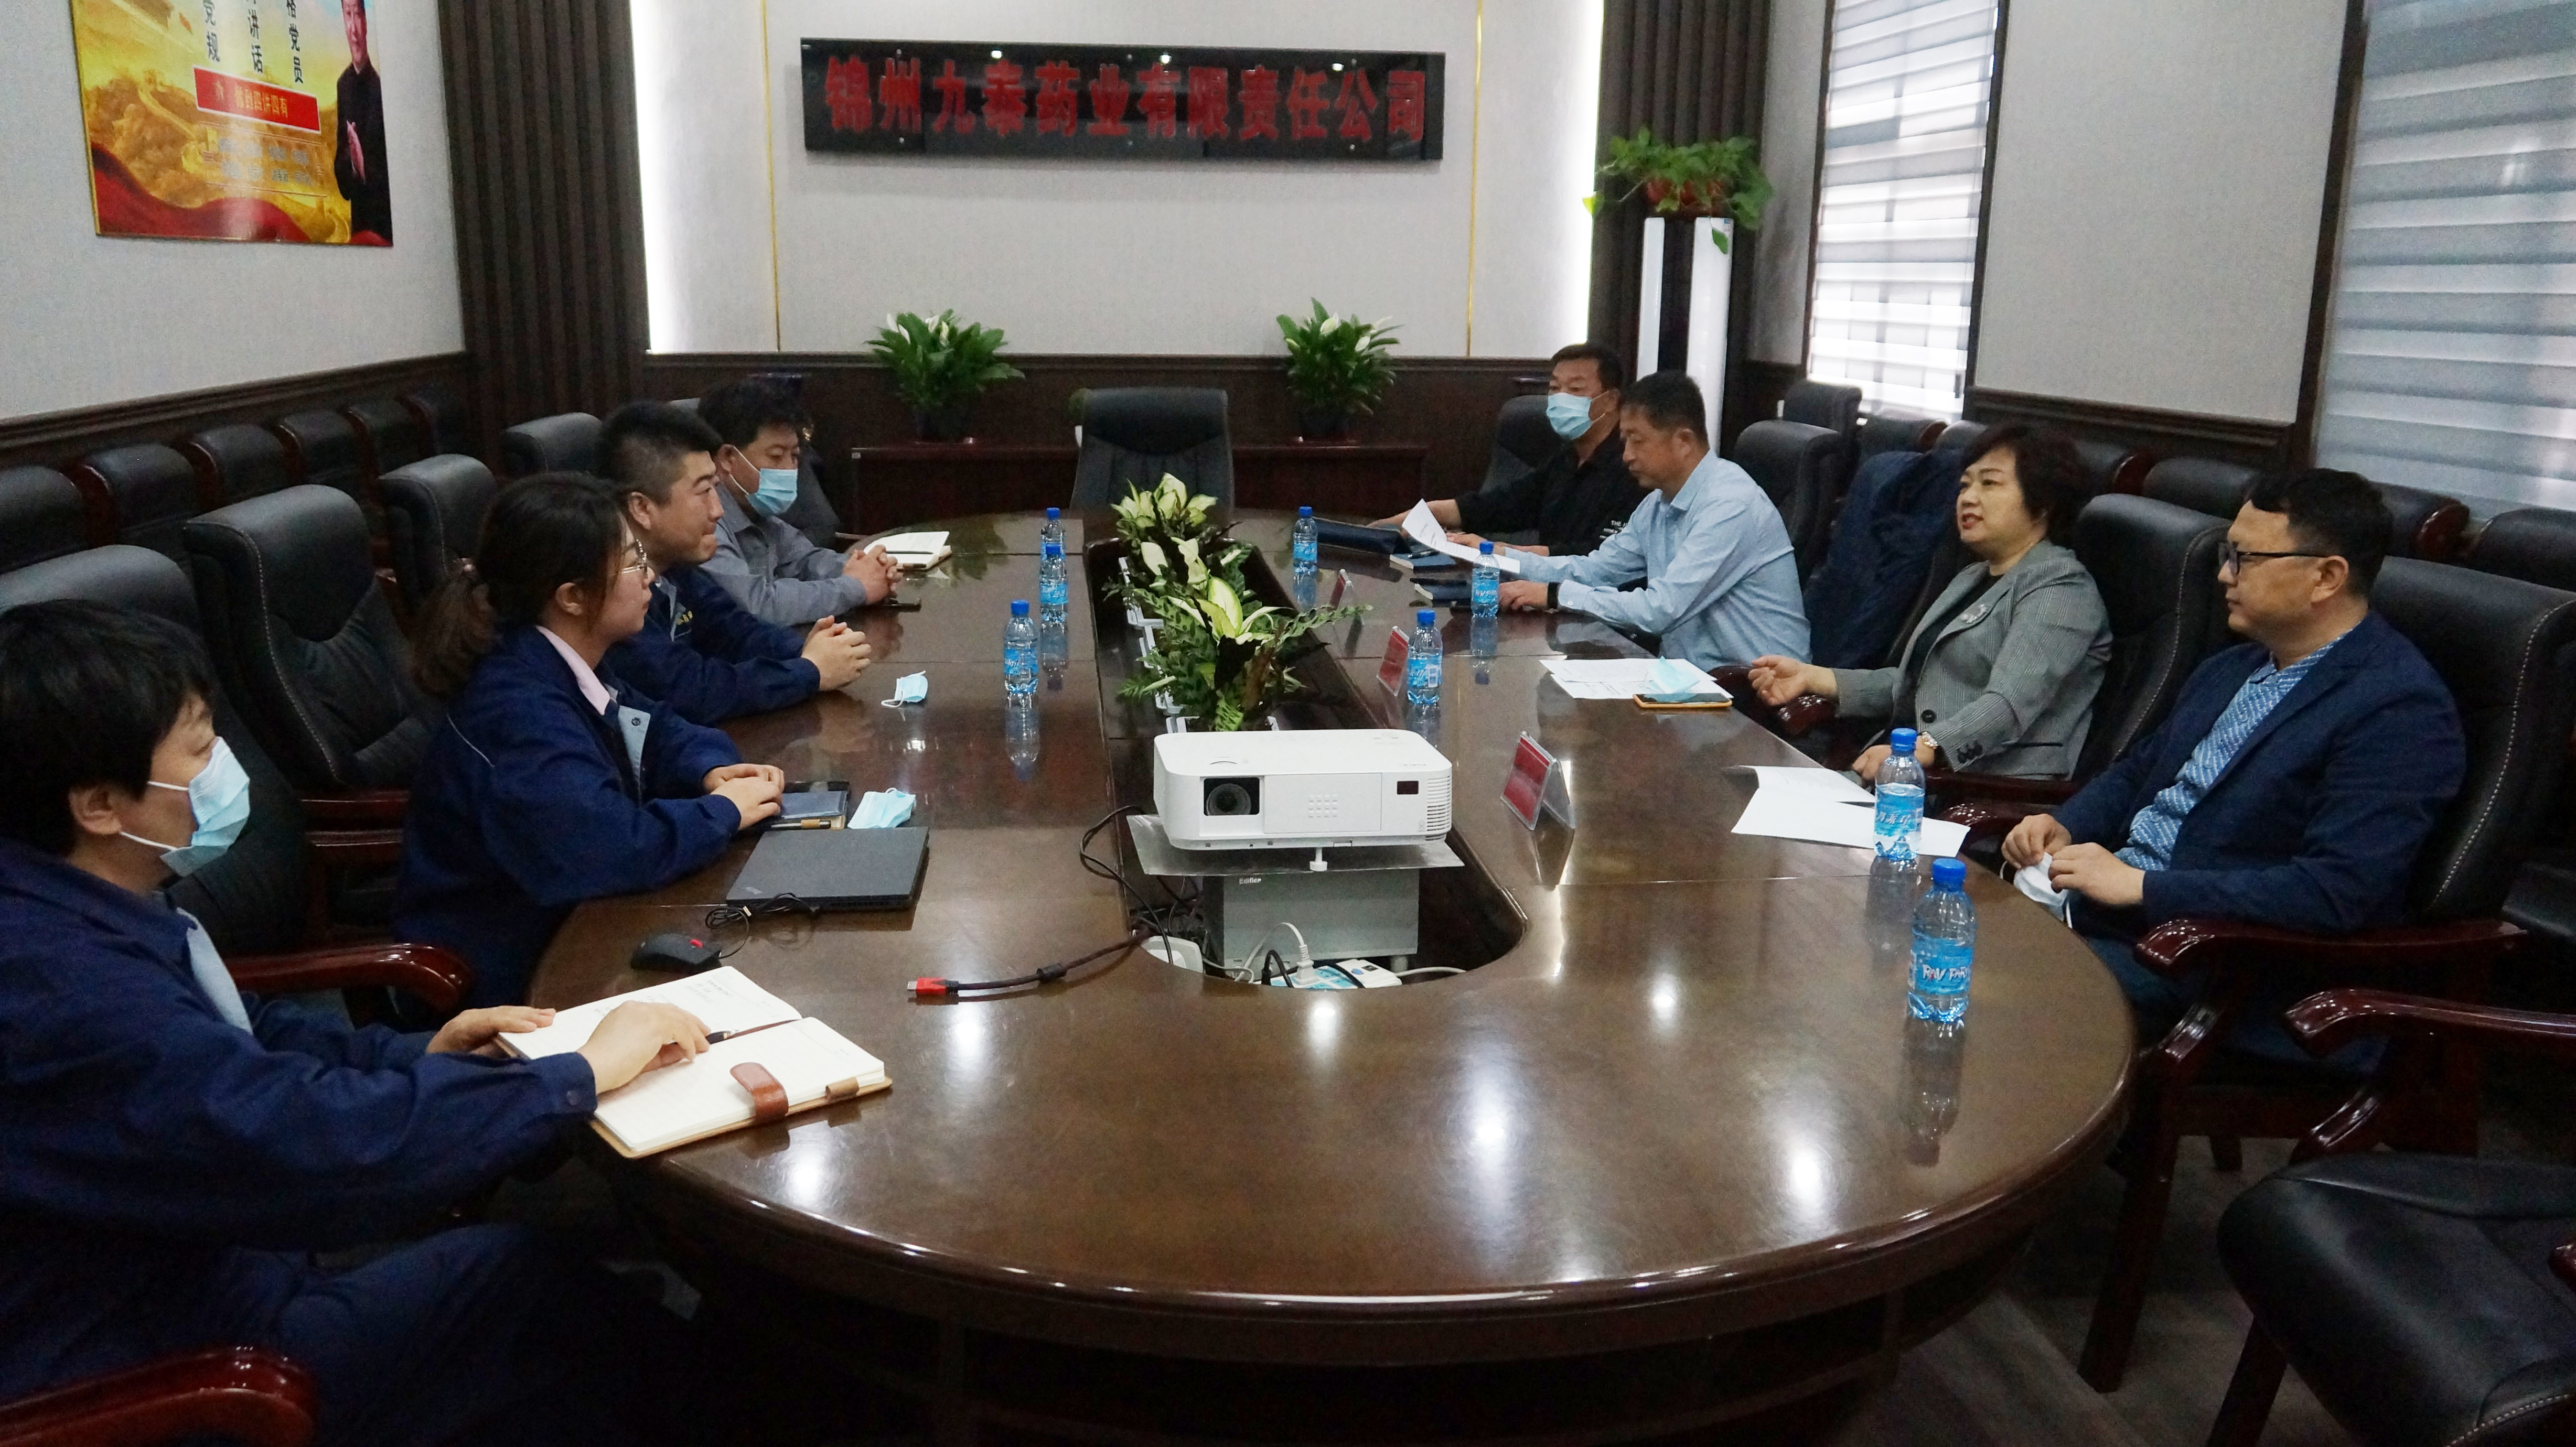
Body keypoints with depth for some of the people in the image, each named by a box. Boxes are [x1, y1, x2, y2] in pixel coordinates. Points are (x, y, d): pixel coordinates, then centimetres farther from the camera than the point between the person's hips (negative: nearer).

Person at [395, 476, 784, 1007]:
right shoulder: (519, 709, -27)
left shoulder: (565, 666, 1)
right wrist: (723, 813, -20)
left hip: (562, 922, 8)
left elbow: (653, 731, 17)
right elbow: (609, 848, -36)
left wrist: (711, 770, -5)